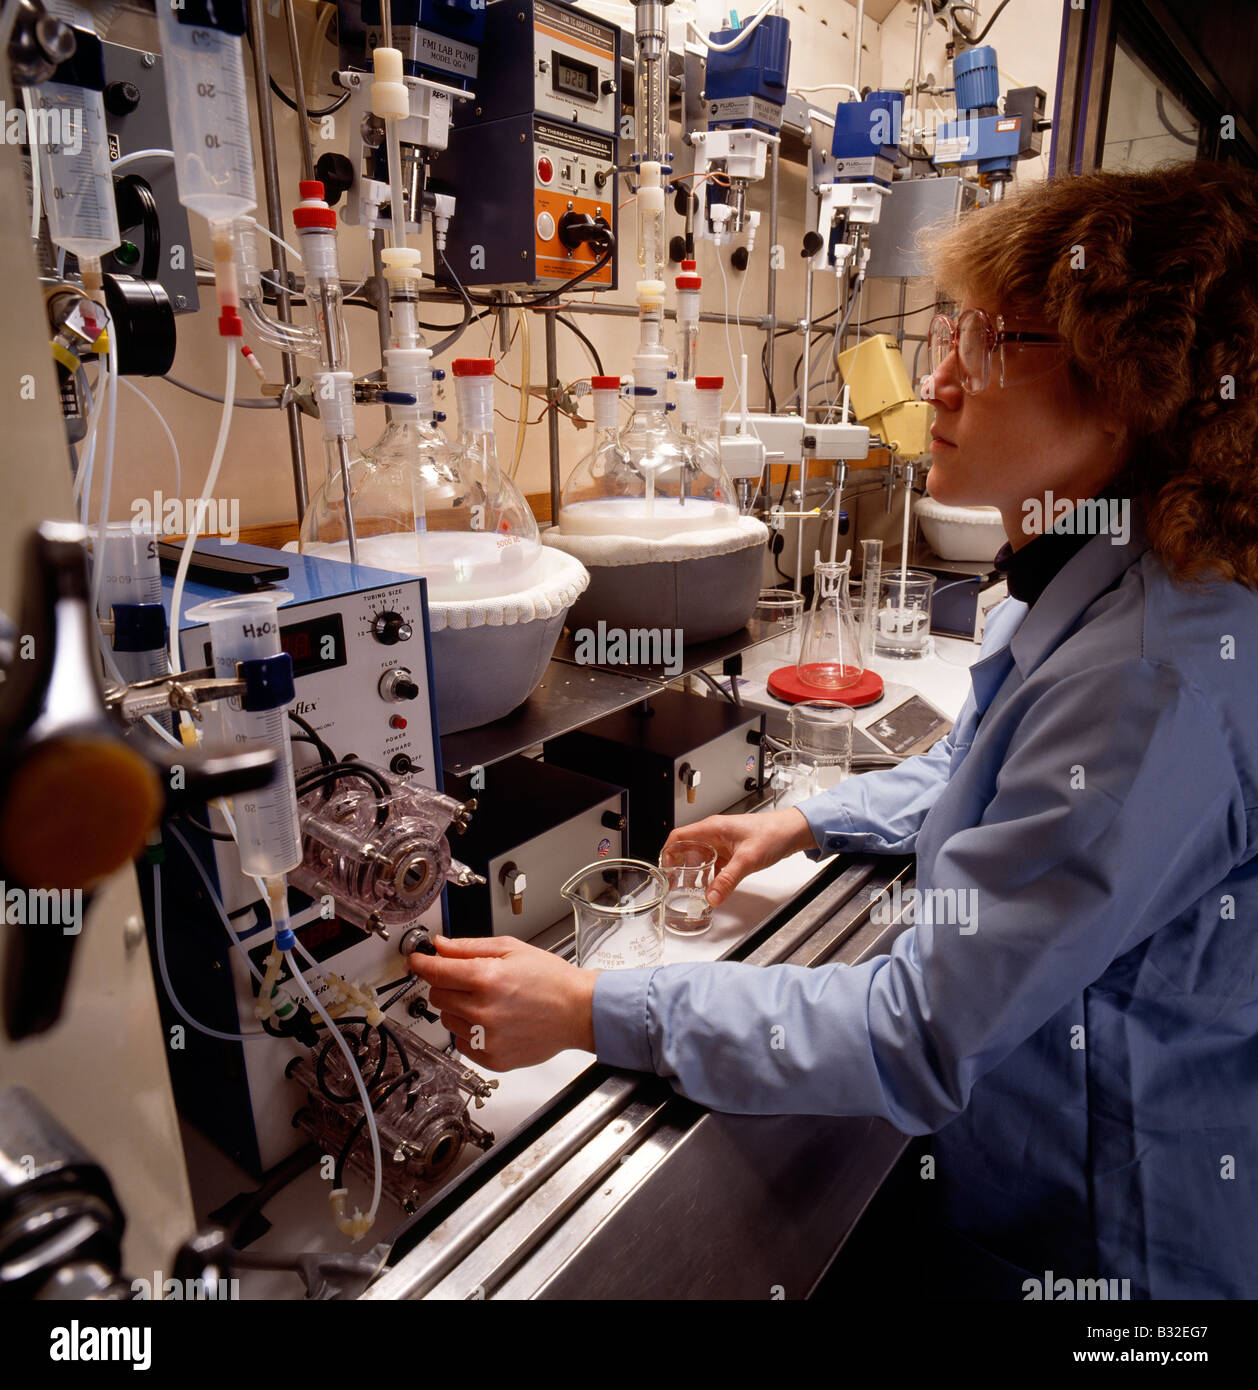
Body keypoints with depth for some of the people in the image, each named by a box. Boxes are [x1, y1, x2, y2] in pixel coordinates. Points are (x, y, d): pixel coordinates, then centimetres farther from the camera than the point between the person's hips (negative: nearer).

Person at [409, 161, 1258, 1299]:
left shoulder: (1154, 678, -36)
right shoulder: (1074, 585, -3)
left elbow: (921, 1039, -32)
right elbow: (980, 771, 15)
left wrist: (591, 1011, -27)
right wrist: (808, 822, 5)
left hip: (1116, 1239, -7)